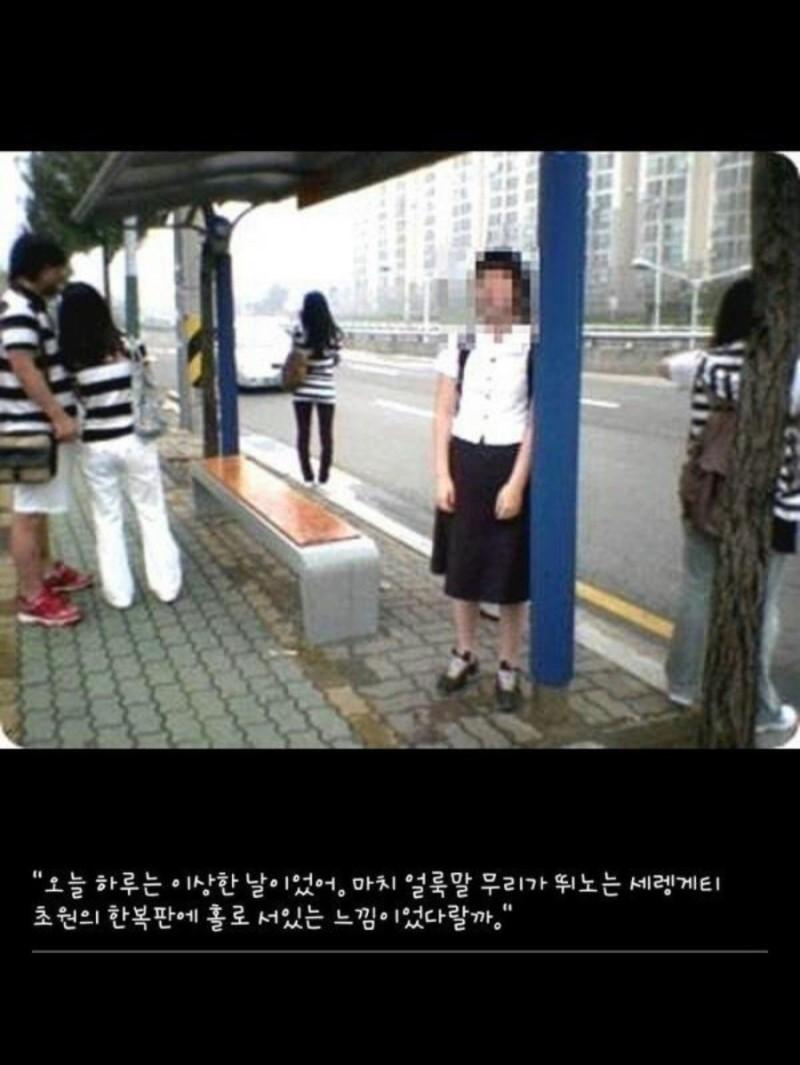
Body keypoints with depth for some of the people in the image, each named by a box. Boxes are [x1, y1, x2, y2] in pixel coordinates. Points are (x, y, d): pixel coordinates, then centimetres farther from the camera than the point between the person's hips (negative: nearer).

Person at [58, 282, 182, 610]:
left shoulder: (69, 357, -8)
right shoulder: (128, 345, -6)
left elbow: (73, 397, -4)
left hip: (95, 445, 0)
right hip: (134, 440, 0)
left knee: (107, 520, 12)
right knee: (152, 514, 11)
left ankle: (119, 592, 18)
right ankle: (166, 585, 16)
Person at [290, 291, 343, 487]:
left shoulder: (300, 330, -9)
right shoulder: (334, 331, -4)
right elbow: (337, 359, 3)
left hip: (303, 388, -1)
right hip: (326, 389, 1)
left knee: (303, 433, 9)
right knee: (326, 434, 9)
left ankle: (308, 477, 11)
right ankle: (324, 477, 12)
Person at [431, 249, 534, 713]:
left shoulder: (534, 349, -6)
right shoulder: (461, 348, 3)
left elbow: (537, 423, -9)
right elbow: (443, 416, 3)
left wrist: (516, 484, -15)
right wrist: (442, 476, -4)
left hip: (510, 464, -3)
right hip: (464, 462, 3)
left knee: (511, 572, 6)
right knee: (463, 565, 13)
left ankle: (509, 668, 23)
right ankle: (464, 655, 32)